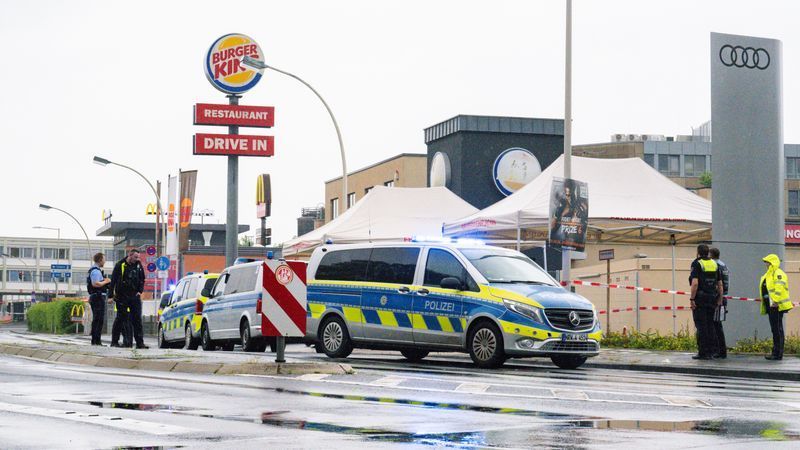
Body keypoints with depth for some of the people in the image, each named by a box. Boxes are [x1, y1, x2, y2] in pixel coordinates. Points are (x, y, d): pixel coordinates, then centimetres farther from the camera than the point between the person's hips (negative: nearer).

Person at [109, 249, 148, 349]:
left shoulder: (139, 266, 7)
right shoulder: (120, 265, -4)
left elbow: (142, 280, 18)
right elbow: (113, 280, -2)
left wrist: (140, 291, 3)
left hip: (134, 296, 3)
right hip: (122, 297, -3)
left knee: (137, 319, -1)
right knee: (120, 318, 1)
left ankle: (140, 342, -2)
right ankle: (114, 341, 9)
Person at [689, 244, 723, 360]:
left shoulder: (697, 264, -7)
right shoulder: (714, 264, 12)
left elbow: (695, 283, -17)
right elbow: (720, 284, 12)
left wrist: (692, 299, -14)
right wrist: (720, 299, 16)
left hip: (700, 299, -6)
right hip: (712, 299, 6)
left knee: (701, 326, -4)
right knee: (710, 325, 11)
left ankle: (703, 352, -5)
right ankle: (711, 352, 11)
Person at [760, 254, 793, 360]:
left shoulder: (778, 274, -11)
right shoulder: (769, 275, 21)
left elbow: (779, 287, -22)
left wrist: (776, 301, -28)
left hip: (777, 306, -11)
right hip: (771, 305, 11)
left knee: (777, 329, -9)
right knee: (775, 329, 13)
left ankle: (778, 354, -8)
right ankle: (775, 352, 17)